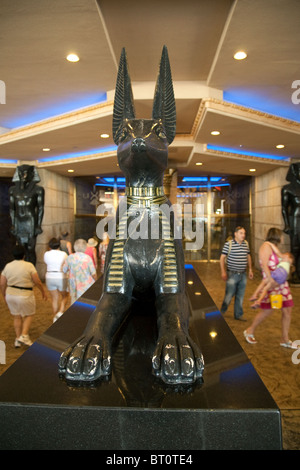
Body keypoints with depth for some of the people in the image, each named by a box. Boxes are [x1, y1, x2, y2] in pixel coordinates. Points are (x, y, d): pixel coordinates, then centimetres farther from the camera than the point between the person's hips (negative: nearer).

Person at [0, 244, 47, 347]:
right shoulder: (29, 266, -13)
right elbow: (37, 282, -12)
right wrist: (43, 292, 3)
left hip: (10, 295, 4)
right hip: (25, 296, -4)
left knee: (17, 317, 18)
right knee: (29, 315, 16)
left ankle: (17, 339, 20)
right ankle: (24, 336, 3)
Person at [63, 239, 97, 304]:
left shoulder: (70, 257, -6)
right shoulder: (87, 258, -12)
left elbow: (64, 270, 6)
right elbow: (93, 273, -10)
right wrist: (95, 282, 8)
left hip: (74, 286, 3)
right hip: (87, 286, -2)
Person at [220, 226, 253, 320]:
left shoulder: (246, 244, 6)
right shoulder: (228, 244, -11)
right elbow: (222, 258, -9)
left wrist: (250, 270, 17)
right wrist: (223, 272, -14)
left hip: (243, 274, 5)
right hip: (232, 274, -5)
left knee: (240, 296, 13)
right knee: (229, 295, 0)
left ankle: (238, 314, 26)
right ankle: (221, 313, 18)